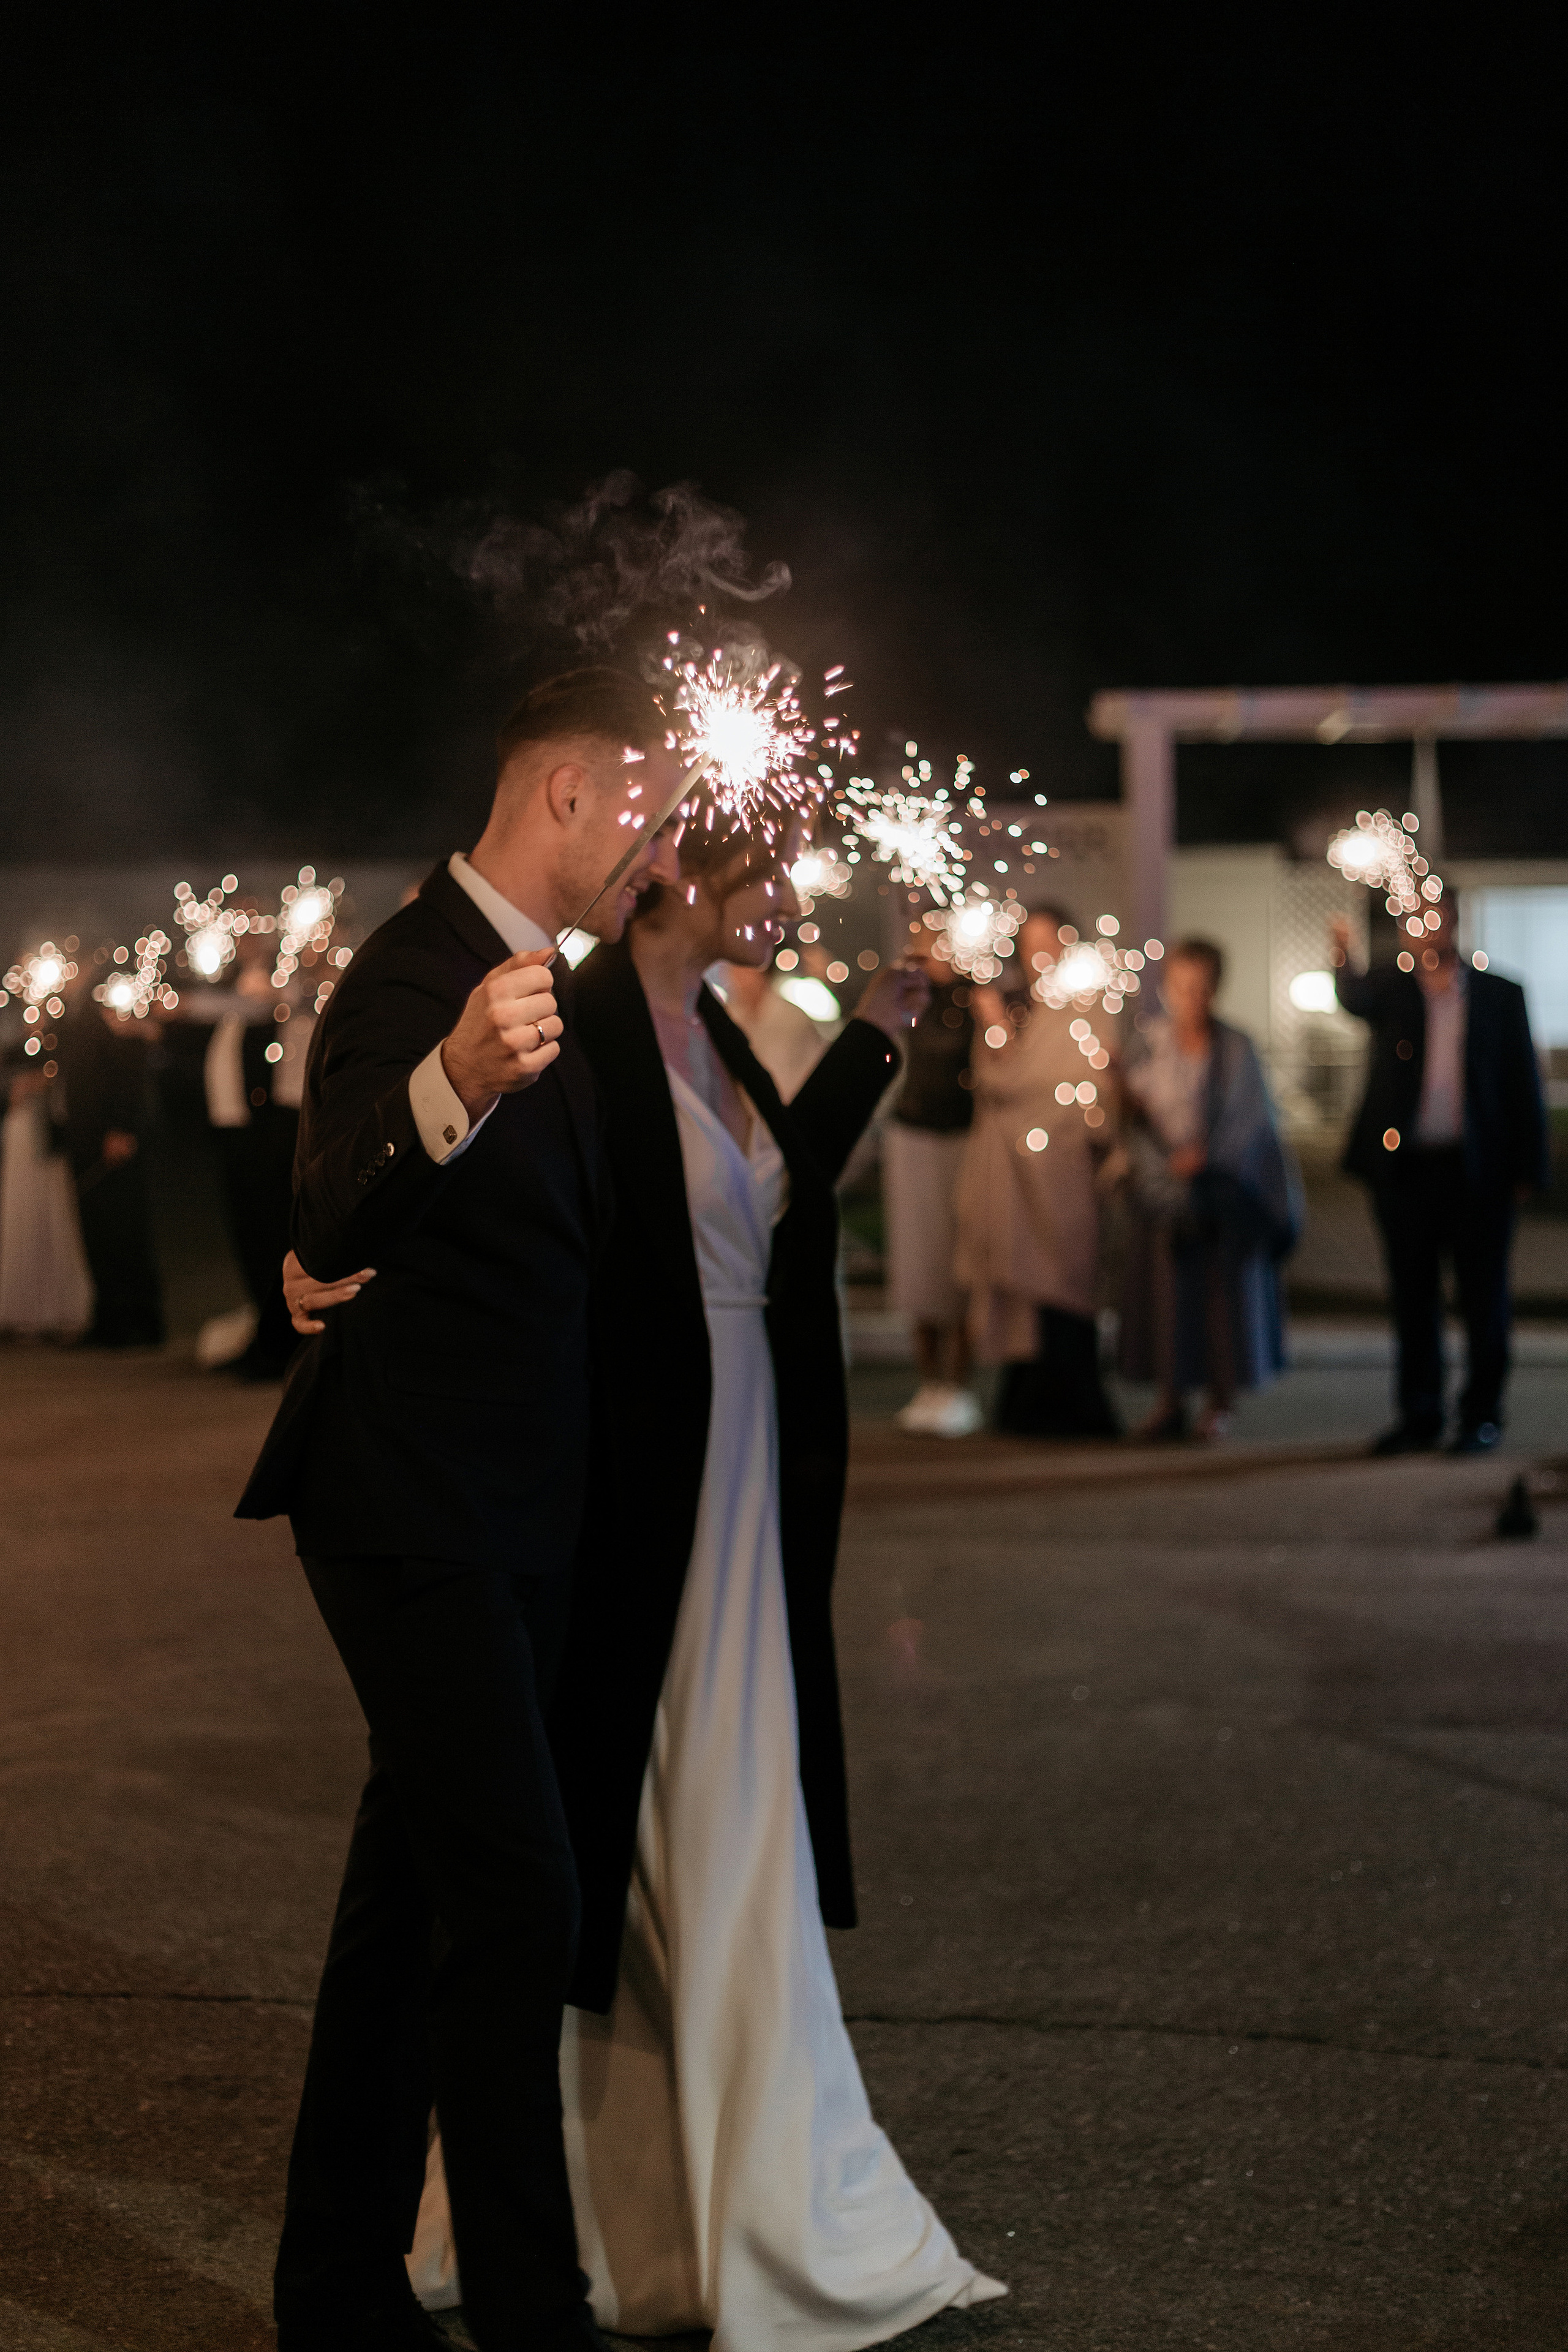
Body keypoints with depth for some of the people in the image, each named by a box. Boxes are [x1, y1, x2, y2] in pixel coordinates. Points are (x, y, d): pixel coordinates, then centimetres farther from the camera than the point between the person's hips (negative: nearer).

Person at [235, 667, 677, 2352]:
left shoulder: (541, 981, 14)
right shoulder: (414, 974, -17)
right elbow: (334, 1229, -34)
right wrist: (450, 1090, -53)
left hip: (507, 1517, 10)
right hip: (416, 1512, -10)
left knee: (416, 1898, 15)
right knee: (515, 1902, -12)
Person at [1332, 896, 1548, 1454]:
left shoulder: (1499, 996, 5)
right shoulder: (1390, 991, 6)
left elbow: (1524, 1084, 4)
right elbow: (1354, 998, -18)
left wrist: (1527, 1167, -3)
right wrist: (1343, 958, -41)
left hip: (1477, 1172, -1)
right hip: (1406, 1171, 1)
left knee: (1483, 1299, 3)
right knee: (1413, 1299, 6)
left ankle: (1482, 1416, 12)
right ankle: (1419, 1416, 14)